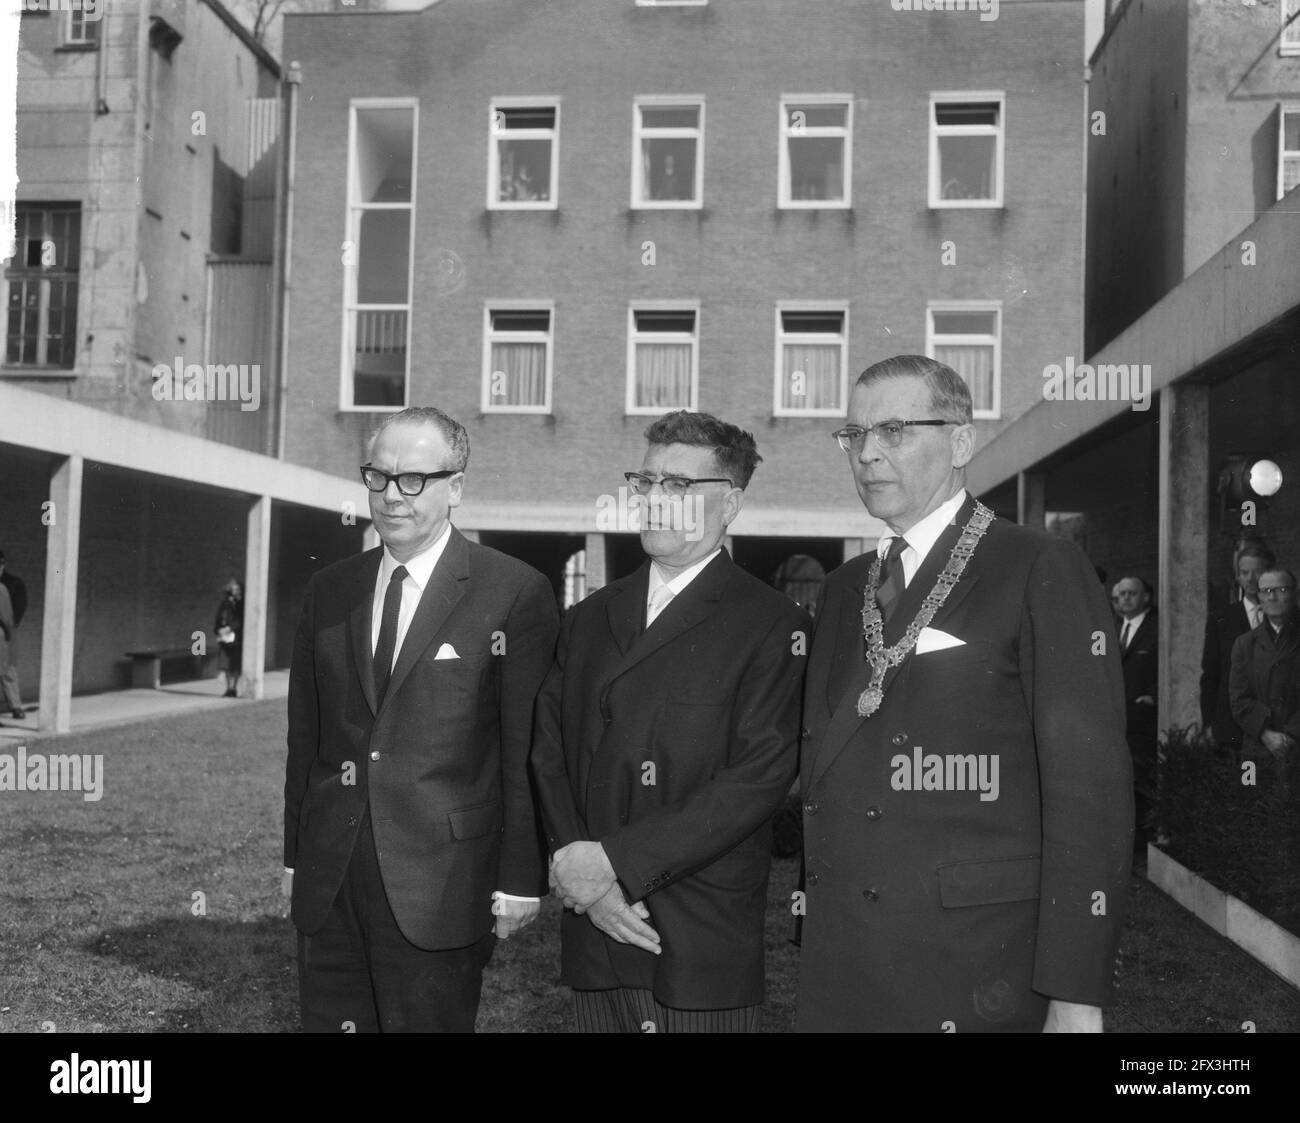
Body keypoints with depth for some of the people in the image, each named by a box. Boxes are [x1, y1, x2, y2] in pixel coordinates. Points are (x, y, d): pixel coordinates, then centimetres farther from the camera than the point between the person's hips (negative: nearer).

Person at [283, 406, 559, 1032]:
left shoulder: (516, 594, -7)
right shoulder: (328, 591, 10)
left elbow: (528, 751, -8)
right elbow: (305, 736, 13)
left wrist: (521, 880, -8)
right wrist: (294, 856, 12)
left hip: (441, 886, -4)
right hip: (327, 887, 5)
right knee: (329, 1020, 11)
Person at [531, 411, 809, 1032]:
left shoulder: (775, 625, -5)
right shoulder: (590, 617, 13)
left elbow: (761, 776, -14)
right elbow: (549, 752, 6)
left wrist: (616, 860, -17)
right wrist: (581, 868, -9)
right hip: (593, 932, 4)